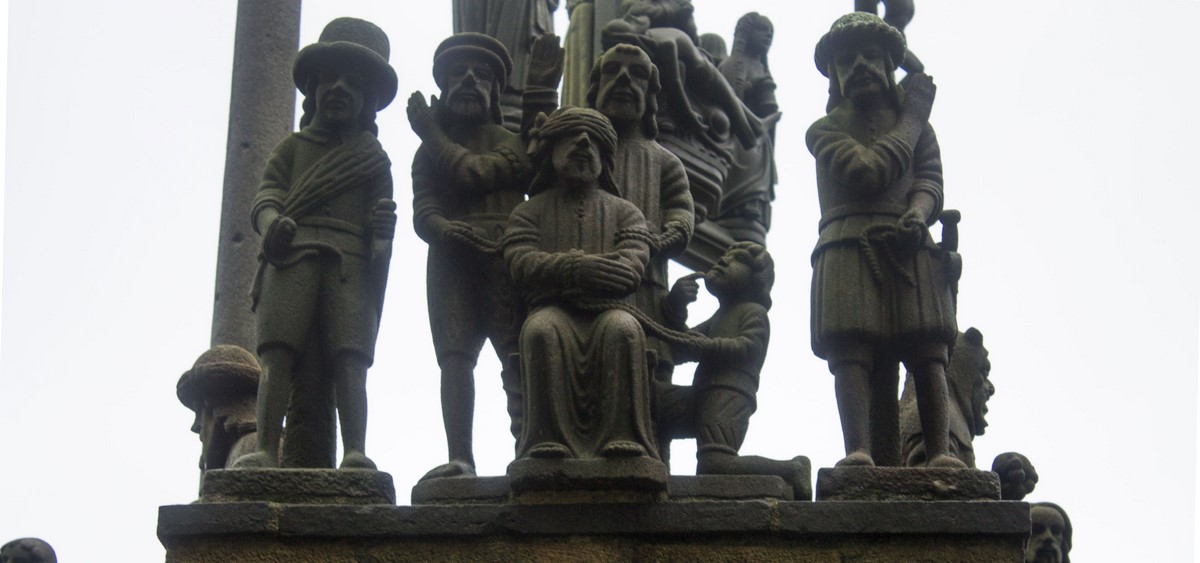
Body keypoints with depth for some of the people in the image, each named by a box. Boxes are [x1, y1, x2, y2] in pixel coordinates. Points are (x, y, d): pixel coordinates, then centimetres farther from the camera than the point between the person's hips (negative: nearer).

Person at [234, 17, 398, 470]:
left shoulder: (374, 158, 26)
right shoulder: (292, 147, 27)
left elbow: (384, 214, 14)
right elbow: (266, 196, 13)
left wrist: (381, 245, -8)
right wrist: (272, 222, -11)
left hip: (350, 262, 0)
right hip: (292, 254, 0)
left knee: (349, 359, -17)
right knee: (278, 352, -17)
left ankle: (355, 454, -29)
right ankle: (267, 451, -26)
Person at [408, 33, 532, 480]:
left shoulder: (513, 144, 17)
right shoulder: (429, 151, 27)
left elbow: (472, 173, -3)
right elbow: (421, 211, 11)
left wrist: (432, 132, 12)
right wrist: (442, 227, -13)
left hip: (505, 255, -2)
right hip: (449, 257, 3)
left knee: (517, 356, -15)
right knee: (455, 356, -12)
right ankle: (459, 457, -21)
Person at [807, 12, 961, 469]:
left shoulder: (918, 127, 27)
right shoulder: (826, 129, 15)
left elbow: (931, 182, 10)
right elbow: (869, 171, -3)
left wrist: (918, 213, -14)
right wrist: (911, 118, 9)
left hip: (911, 247, 3)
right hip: (849, 248, -3)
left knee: (928, 352, -13)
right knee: (851, 350, -19)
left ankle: (940, 452, -24)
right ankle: (858, 452, -32)